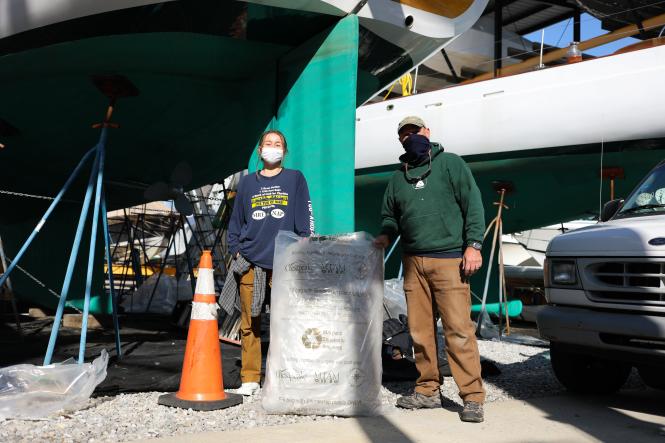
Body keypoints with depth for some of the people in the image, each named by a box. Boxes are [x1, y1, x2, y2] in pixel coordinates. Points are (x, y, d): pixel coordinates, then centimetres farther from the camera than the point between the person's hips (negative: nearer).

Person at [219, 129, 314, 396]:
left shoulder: (295, 179, 10)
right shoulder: (247, 183, 15)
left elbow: (305, 217, 5)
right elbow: (235, 220, 17)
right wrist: (236, 250, 6)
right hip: (250, 262, 2)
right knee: (249, 322, 3)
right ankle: (250, 378, 11)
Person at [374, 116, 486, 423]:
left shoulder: (450, 163, 5)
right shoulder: (398, 177, 19)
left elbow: (473, 204, -1)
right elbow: (390, 216, 27)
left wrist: (473, 244, -10)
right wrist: (386, 235, 6)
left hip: (449, 260, -5)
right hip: (413, 263, 5)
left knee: (458, 329, -9)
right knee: (420, 331, 5)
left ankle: (473, 397, -4)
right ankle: (428, 391, 17)